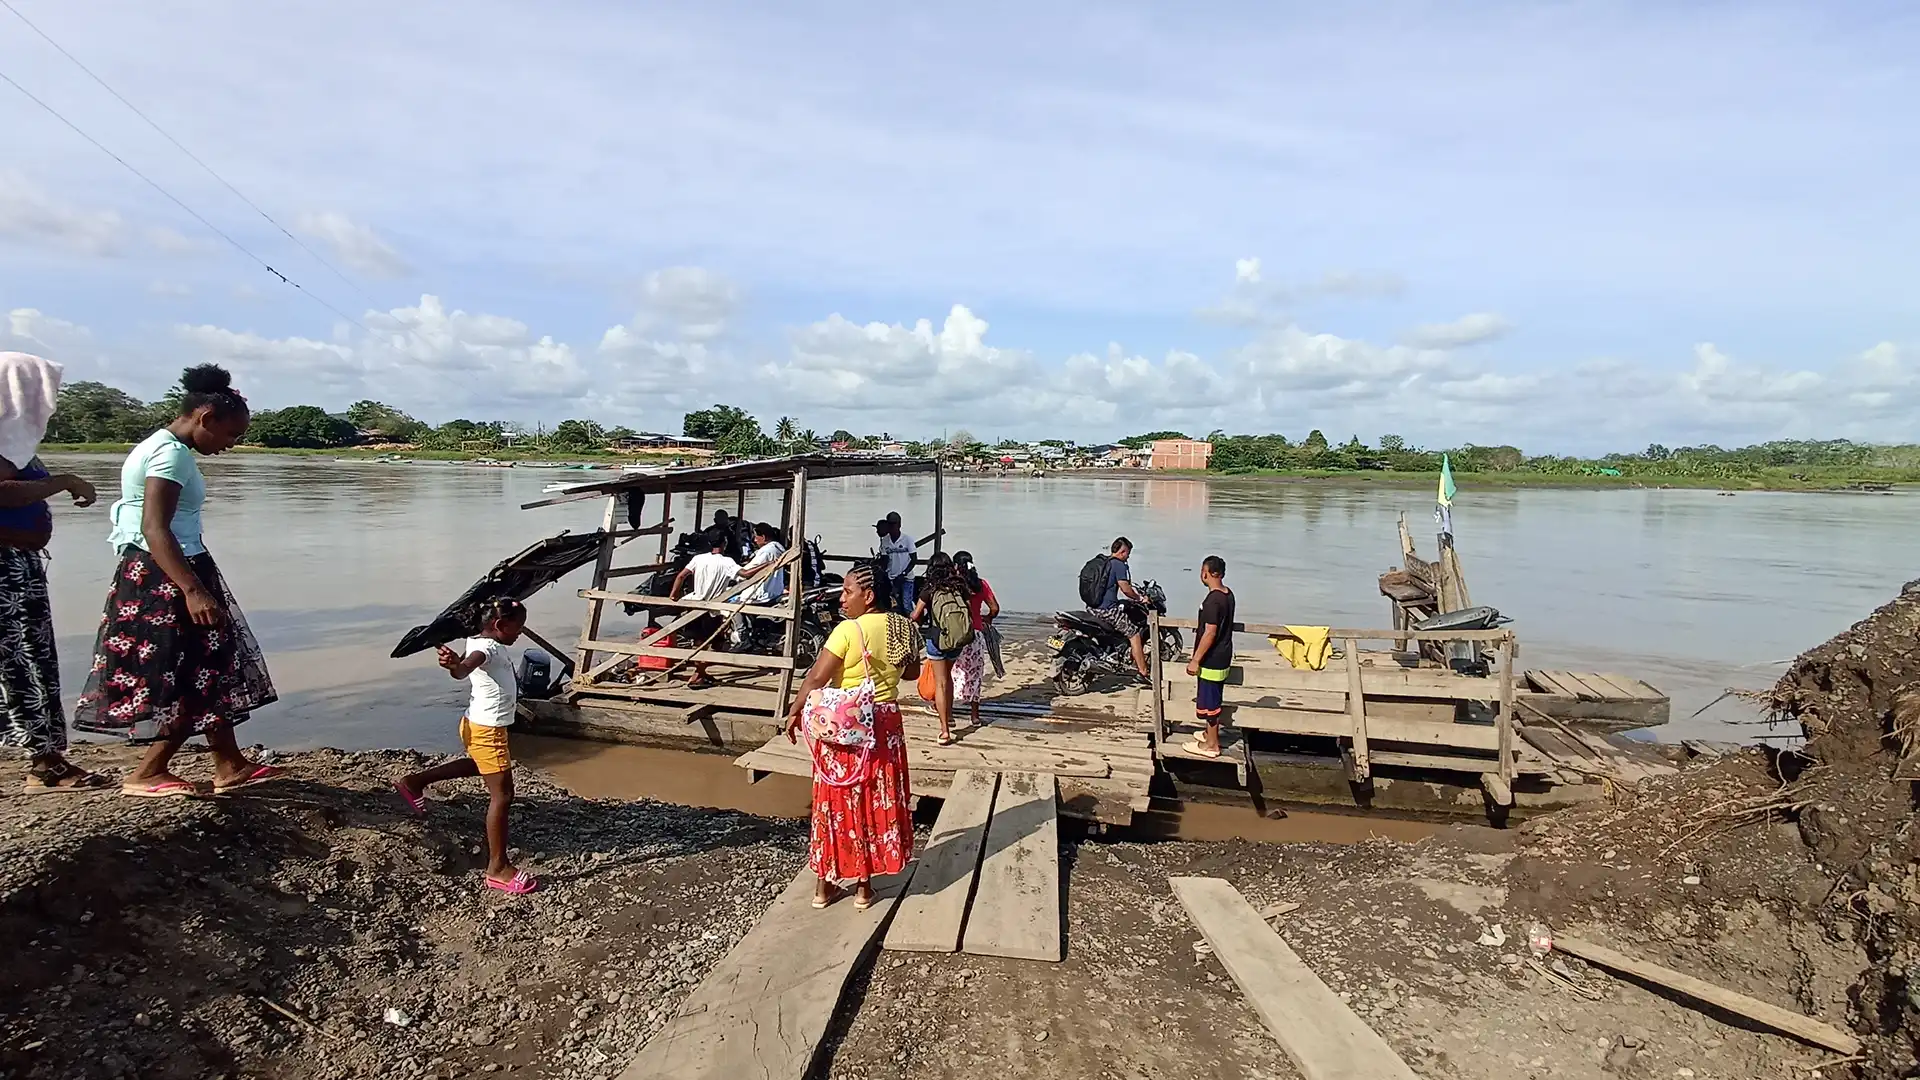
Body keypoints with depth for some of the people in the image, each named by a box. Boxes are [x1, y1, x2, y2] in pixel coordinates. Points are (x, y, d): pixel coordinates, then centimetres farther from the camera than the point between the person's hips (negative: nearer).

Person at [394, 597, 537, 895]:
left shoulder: (480, 641, 3)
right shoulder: (487, 648, -26)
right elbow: (464, 669, -49)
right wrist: (454, 664, -70)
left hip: (479, 726, 10)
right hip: (487, 730, -10)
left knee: (478, 766, 40)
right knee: (502, 795, -4)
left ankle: (414, 781, 47)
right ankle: (498, 868, 3)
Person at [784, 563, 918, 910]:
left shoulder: (848, 630, -18)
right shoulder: (903, 628, -1)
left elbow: (816, 677, -17)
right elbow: (912, 672, 13)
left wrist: (794, 713, -4)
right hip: (885, 725, 4)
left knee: (837, 802, 10)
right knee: (877, 801, 14)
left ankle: (825, 884, 23)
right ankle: (864, 885, 23)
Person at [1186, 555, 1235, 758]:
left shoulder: (1213, 601, -24)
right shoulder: (1227, 594, 5)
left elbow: (1210, 633, -25)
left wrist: (1195, 660, -19)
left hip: (1212, 660, -9)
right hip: (1223, 656, 9)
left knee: (1208, 701, 2)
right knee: (1213, 699, 22)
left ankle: (1211, 745, 12)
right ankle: (1211, 733, 36)